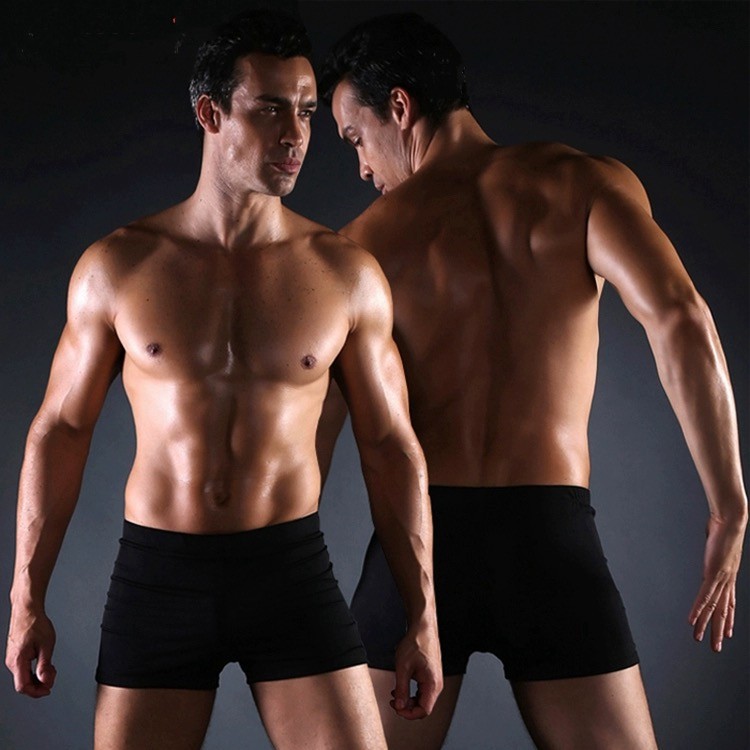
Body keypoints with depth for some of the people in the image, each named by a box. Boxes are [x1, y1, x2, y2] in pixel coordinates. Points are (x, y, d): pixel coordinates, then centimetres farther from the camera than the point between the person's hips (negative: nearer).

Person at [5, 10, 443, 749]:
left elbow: (390, 447, 3)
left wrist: (423, 617, 1)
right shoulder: (117, 266, -3)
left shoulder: (346, 273, -2)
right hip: (157, 574, 0)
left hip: (291, 573, 0)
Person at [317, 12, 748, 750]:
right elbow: (679, 321, -14)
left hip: (422, 536, 1)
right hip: (550, 533, 0)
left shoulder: (368, 238, 4)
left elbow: (310, 430, 2)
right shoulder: (584, 183, 2)